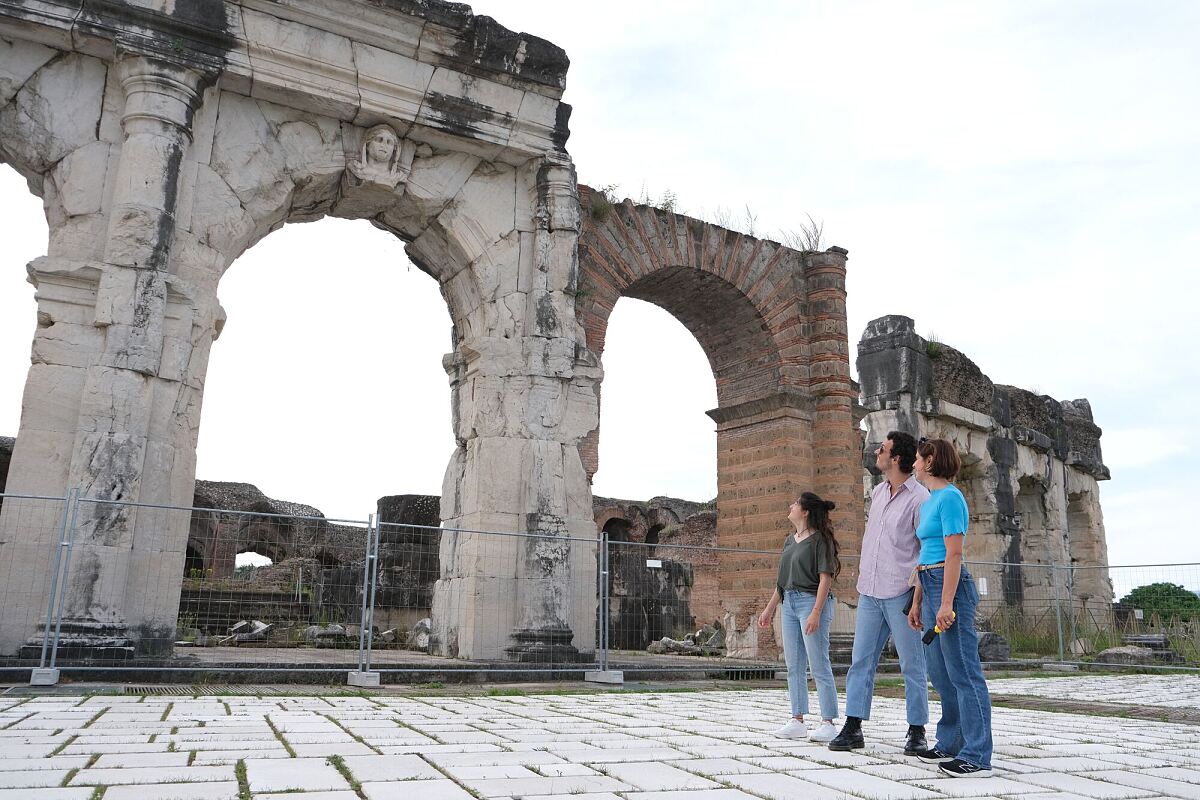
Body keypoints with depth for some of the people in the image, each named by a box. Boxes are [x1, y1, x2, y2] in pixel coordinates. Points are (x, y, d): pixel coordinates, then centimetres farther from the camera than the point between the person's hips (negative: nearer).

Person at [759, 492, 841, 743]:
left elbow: (825, 578, -14)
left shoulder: (819, 539, -8)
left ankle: (828, 722, 5)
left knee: (819, 667, -3)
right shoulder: (790, 540, 15)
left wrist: (816, 612, -21)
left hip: (811, 601, -8)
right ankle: (797, 721, 18)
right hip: (789, 603, 9)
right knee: (794, 667, 10)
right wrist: (770, 608, 21)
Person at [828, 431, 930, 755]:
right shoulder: (877, 492, 12)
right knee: (861, 661, 6)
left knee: (912, 666, 4)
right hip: (869, 592, 7)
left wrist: (918, 591, -15)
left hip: (900, 593, -7)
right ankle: (853, 727, 10)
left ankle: (917, 731, 13)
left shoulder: (919, 497, -10)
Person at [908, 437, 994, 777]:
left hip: (950, 586, -10)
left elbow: (954, 553, -17)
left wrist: (946, 603, -21)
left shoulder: (949, 497, -10)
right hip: (931, 586, 10)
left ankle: (977, 756, -2)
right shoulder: (928, 502, 18)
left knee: (963, 671, -6)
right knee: (940, 672, 15)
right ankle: (950, 744, 24)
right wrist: (917, 602, 20)